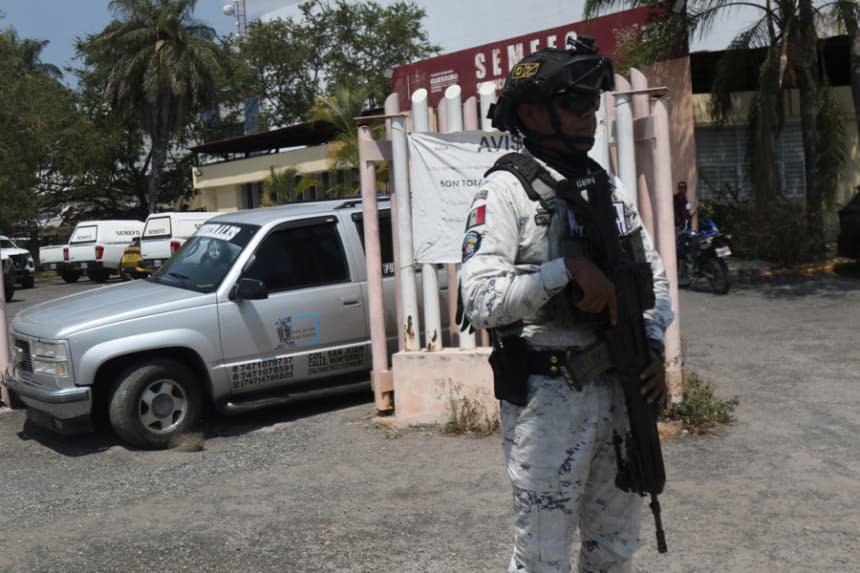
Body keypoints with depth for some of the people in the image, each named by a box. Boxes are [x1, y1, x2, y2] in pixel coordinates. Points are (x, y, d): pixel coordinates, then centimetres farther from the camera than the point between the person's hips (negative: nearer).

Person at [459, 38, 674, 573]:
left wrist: (654, 346, 0)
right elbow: (479, 299, -19)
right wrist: (568, 268, -22)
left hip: (620, 388, 7)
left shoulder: (609, 186, 11)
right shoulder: (506, 190, -9)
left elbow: (654, 273, 15)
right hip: (547, 394, -6)